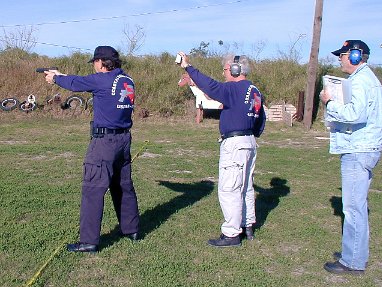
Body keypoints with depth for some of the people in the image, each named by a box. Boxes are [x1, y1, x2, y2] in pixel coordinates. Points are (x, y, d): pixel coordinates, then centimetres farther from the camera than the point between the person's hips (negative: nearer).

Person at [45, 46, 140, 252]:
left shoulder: (102, 80, -13)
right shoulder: (128, 81, 10)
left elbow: (76, 83, 3)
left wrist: (56, 78, 25)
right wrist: (60, 76, 30)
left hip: (104, 141, -8)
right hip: (124, 139, 8)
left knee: (93, 190, -3)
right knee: (124, 186, 18)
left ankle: (89, 241, 1)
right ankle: (131, 229, 29)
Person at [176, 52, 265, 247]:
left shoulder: (235, 89, -15)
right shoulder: (255, 92, 13)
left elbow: (211, 86, -26)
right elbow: (261, 118, 19)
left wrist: (188, 67, -20)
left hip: (234, 144, -10)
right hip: (250, 142, 10)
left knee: (228, 190, -5)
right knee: (246, 187, 18)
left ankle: (231, 234, 0)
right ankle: (247, 227, 28)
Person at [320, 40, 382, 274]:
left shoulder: (360, 80, -14)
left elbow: (355, 114, -28)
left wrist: (330, 103, -15)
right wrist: (335, 104, 12)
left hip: (358, 151, -11)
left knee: (354, 207, -5)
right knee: (357, 206, 18)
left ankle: (353, 262, 2)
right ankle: (355, 253, 29)